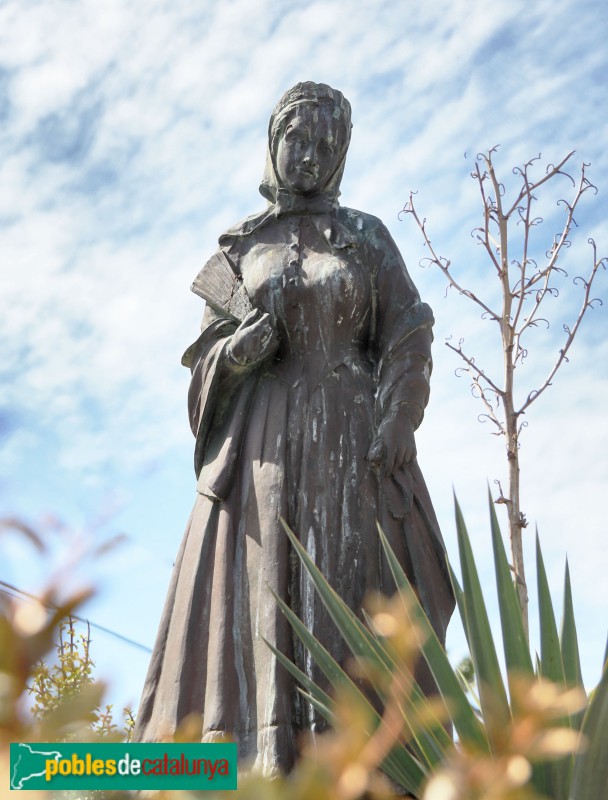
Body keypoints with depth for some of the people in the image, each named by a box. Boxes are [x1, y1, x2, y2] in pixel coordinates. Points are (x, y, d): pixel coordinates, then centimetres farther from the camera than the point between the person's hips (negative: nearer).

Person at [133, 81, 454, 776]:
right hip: (263, 442, 1)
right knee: (261, 599, -10)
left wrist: (389, 437, -12)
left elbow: (408, 346, 3)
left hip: (350, 444, -1)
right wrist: (256, 335, -9)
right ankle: (266, 770, -12)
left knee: (355, 605, -10)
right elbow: (210, 359, 13)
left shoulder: (367, 237, 13)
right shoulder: (240, 247, 16)